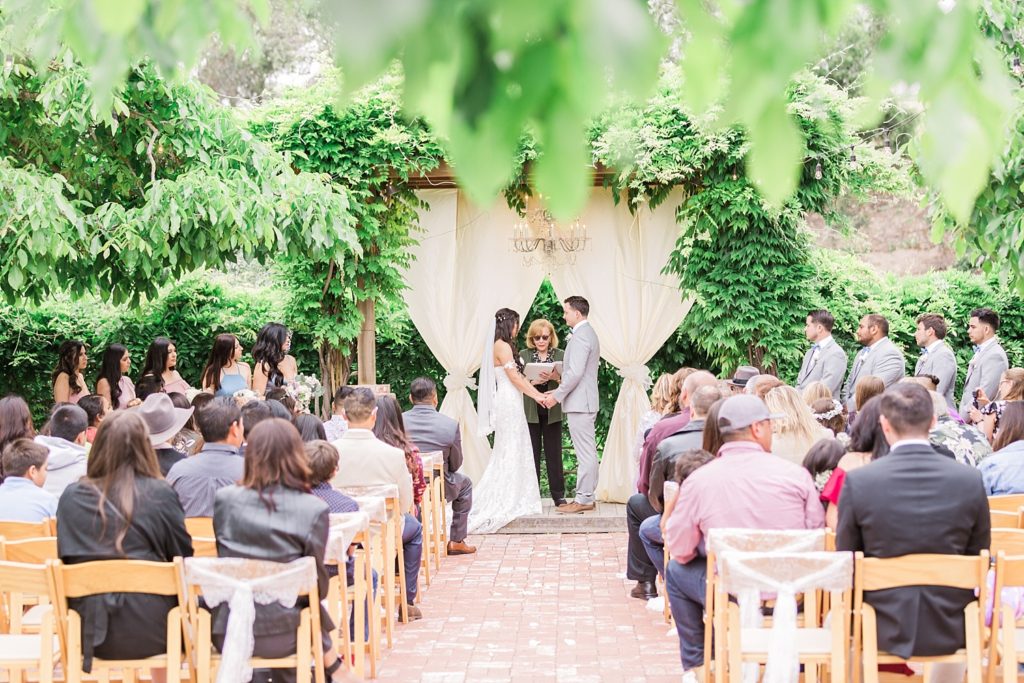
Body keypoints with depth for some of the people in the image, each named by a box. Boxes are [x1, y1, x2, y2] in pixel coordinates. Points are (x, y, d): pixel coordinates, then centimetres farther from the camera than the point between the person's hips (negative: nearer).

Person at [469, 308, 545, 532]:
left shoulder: (502, 346, 16)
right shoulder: (502, 346, -14)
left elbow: (518, 375, 17)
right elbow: (514, 377, -15)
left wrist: (538, 393, 11)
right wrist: (536, 395, -8)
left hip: (510, 402, 10)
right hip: (508, 402, -10)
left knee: (509, 452, 10)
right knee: (510, 450, -6)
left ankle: (509, 501, 13)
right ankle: (506, 503, -3)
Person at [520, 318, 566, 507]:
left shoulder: (560, 355, 5)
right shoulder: (524, 355, 5)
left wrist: (557, 378, -19)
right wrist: (533, 381, -18)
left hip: (552, 411, 0)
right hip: (531, 412, 0)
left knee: (554, 453, 2)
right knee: (532, 453, 3)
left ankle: (558, 495, 7)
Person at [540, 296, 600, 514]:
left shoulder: (580, 336, -16)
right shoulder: (588, 333, 17)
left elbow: (575, 373, -23)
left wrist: (557, 396, -15)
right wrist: (559, 391, 16)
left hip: (579, 403, -11)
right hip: (586, 401, 11)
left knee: (585, 453, -7)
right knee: (587, 452, 12)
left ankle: (583, 499, -4)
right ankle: (587, 496, 17)